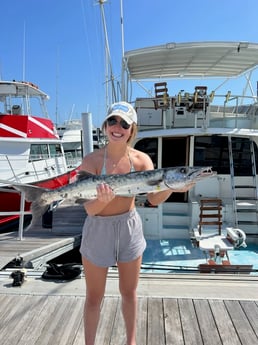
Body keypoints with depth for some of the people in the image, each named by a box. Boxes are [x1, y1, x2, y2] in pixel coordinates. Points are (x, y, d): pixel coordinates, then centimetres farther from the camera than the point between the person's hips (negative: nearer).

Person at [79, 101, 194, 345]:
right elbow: (89, 208, -19)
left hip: (130, 226, 2)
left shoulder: (141, 160, -9)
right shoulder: (92, 160, -16)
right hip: (98, 229, -2)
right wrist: (103, 200, -40)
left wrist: (170, 187, -38)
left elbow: (153, 199, -18)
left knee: (129, 291, 19)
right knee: (94, 296, 13)